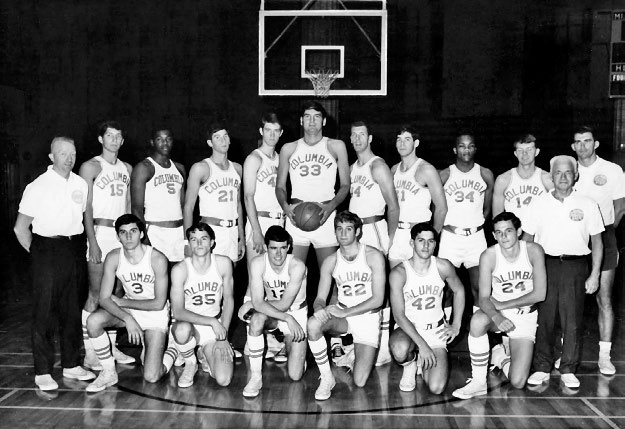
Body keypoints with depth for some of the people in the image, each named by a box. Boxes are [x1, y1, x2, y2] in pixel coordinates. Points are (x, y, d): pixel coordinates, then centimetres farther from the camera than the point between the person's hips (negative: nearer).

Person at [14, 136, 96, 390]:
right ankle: (42, 372, 5)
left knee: (72, 311, 11)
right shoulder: (38, 187, -6)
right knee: (44, 313, -2)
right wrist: (37, 253, -1)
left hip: (75, 250, 5)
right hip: (48, 249, -5)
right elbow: (20, 228, -3)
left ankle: (71, 365, 21)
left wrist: (78, 246, 11)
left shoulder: (80, 184, 8)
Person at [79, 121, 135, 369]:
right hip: (100, 231, -6)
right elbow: (86, 207, -8)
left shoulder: (127, 169, 16)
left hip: (122, 232, 6)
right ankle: (90, 354, 0)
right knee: (96, 293, -6)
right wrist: (92, 241, -15)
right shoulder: (91, 167, -2)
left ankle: (112, 347, 18)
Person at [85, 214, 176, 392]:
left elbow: (159, 303, -19)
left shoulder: (157, 259, -23)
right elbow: (104, 299, -15)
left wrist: (121, 302, -15)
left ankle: (173, 352, 21)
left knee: (151, 377, -14)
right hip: (127, 309, 4)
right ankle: (108, 373, -7)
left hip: (155, 314, -3)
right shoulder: (113, 258, -13)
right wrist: (128, 319, -31)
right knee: (93, 321, -28)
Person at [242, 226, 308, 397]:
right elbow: (258, 303, -26)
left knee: (295, 376, -9)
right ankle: (255, 377, -23)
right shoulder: (258, 264, -20)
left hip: (296, 313, -1)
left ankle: (288, 345, 26)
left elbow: (284, 305, -26)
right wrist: (287, 319, -34)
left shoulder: (297, 266, -26)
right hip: (270, 313, 1)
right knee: (256, 320, -38)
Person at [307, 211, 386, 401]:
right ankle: (326, 378, -15)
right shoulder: (331, 262, -1)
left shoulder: (374, 256, -11)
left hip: (368, 317, -2)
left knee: (359, 382, -15)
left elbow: (378, 299, -13)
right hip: (342, 314, 3)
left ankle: (353, 356, 22)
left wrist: (345, 312, -21)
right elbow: (320, 297, 2)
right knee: (313, 323, -33)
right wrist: (320, 309, -24)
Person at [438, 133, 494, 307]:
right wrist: (448, 226, 0)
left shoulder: (485, 175, 5)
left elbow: (487, 208, 12)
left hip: (476, 236, 1)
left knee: (479, 287, 1)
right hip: (450, 236, -1)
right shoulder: (444, 175, 1)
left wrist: (475, 225, 5)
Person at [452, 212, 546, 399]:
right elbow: (484, 298, -17)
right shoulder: (489, 256, -14)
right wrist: (496, 316, -38)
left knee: (518, 383, -13)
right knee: (477, 320, -40)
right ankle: (478, 381, -22)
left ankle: (501, 357, 23)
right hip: (498, 313, 0)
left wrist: (503, 304, -16)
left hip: (526, 316, 0)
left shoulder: (534, 251, -13)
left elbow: (540, 294, -14)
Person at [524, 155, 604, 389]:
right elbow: (528, 238, 9)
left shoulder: (587, 204, 5)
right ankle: (542, 368, 13)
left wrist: (594, 274, 0)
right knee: (543, 318, 1)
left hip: (575, 266, 0)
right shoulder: (540, 203, 7)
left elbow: (597, 241, 7)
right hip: (545, 264, 1)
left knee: (573, 320, 0)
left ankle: (568, 370, 13)